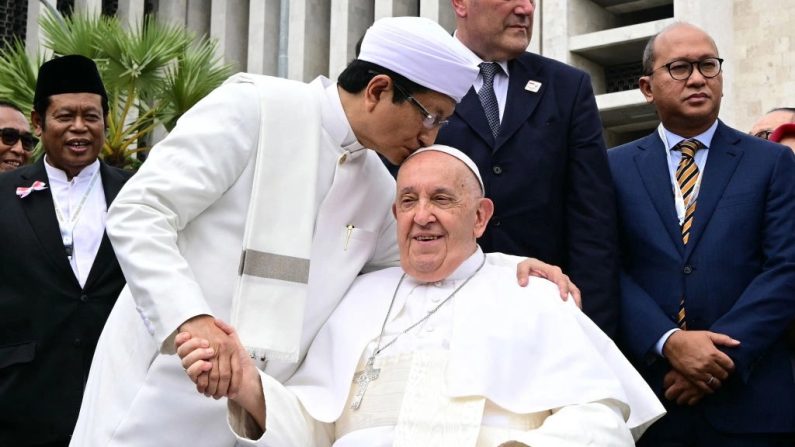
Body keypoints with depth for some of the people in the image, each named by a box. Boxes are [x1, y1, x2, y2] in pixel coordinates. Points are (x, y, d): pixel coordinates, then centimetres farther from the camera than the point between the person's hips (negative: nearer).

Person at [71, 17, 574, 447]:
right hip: (161, 391, -6)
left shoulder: (379, 189, 10)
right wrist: (190, 319, -30)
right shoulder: (254, 107, -10)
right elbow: (137, 213, -15)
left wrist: (514, 269, 2)